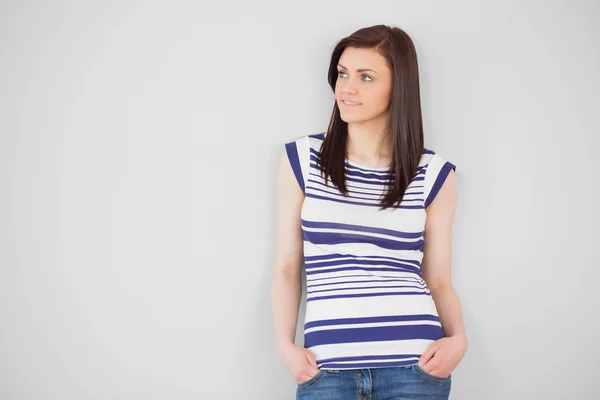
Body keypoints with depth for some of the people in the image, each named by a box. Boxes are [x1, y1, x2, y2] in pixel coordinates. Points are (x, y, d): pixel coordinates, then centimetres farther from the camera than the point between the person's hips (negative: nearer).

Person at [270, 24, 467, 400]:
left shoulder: (434, 174, 4)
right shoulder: (301, 159, 4)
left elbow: (439, 280, 9)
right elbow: (287, 267, 6)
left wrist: (458, 338, -9)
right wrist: (285, 345, -7)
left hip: (414, 364, 0)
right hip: (327, 367, 0)